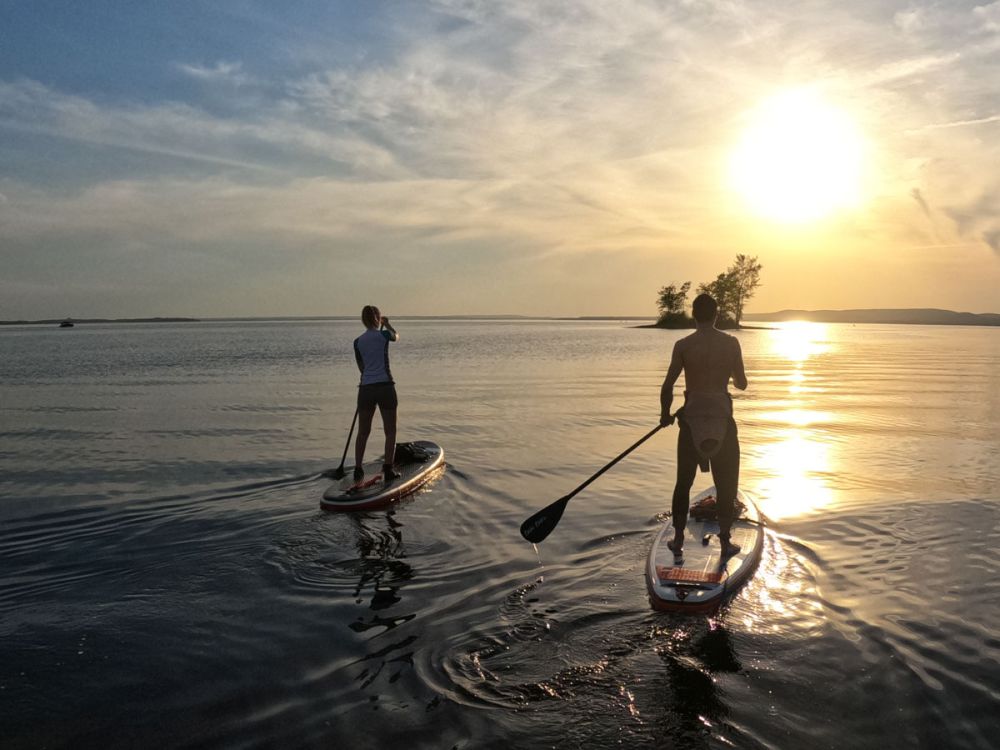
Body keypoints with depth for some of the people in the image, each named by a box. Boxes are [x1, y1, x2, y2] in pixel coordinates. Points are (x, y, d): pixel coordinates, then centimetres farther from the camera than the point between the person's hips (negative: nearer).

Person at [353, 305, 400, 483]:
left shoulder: (358, 342, 5)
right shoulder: (383, 335, -3)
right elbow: (396, 336, 21)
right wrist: (387, 324, 38)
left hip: (366, 388, 3)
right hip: (385, 386, -3)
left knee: (363, 432, 13)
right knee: (390, 431, 8)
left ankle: (358, 470, 13)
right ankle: (387, 470, 4)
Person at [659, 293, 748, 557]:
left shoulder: (683, 345, -7)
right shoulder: (730, 343, -4)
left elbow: (667, 386, -8)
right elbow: (742, 384, 4)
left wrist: (665, 413, 9)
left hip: (692, 416, 0)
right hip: (722, 417, 0)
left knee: (684, 481, 13)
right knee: (725, 483, 13)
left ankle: (678, 539, 18)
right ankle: (725, 541, 17)